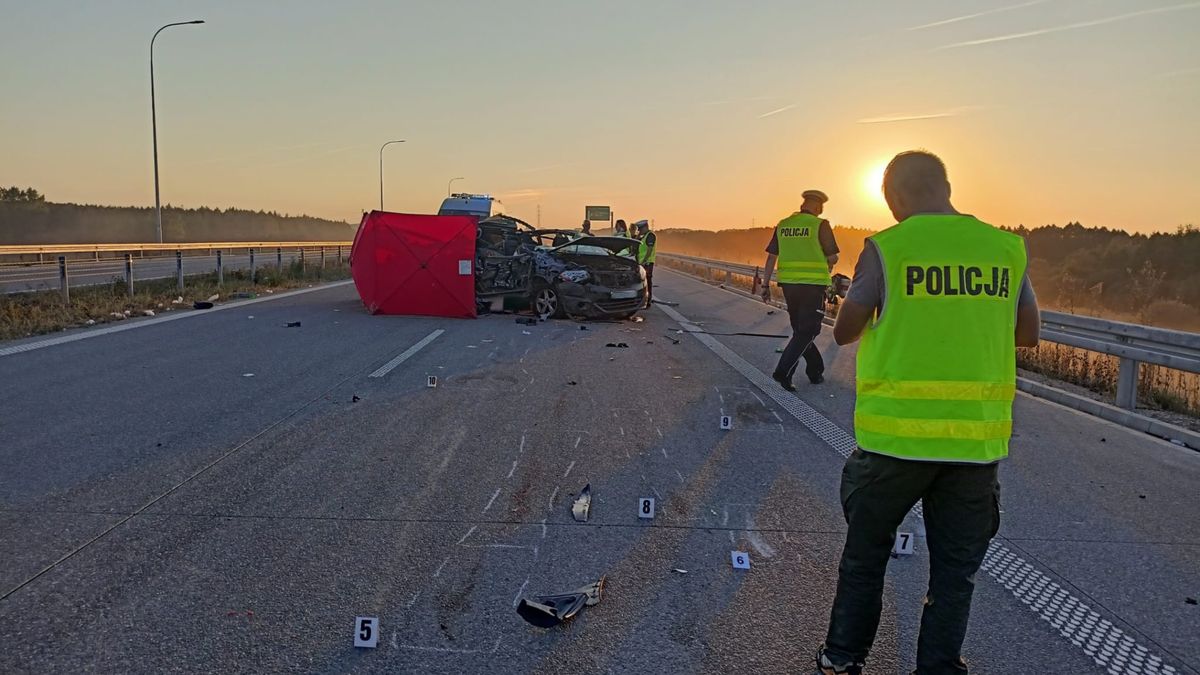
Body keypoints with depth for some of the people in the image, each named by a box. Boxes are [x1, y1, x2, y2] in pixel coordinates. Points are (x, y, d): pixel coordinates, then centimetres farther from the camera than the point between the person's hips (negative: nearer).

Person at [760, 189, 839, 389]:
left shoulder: (783, 225, 7)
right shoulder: (820, 225, -7)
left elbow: (771, 257, 6)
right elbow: (833, 258, -6)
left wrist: (766, 285, 10)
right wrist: (828, 265, 17)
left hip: (789, 283, 5)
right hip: (813, 284, -5)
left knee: (801, 329, 16)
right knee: (807, 332, 0)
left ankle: (816, 372, 25)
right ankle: (783, 372, -12)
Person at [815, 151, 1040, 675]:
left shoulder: (886, 249, -8)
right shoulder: (1006, 248, 2)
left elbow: (844, 332, -3)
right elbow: (1027, 335, 12)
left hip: (895, 435, -2)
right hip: (978, 440, 2)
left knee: (865, 552, 17)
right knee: (956, 569, 15)